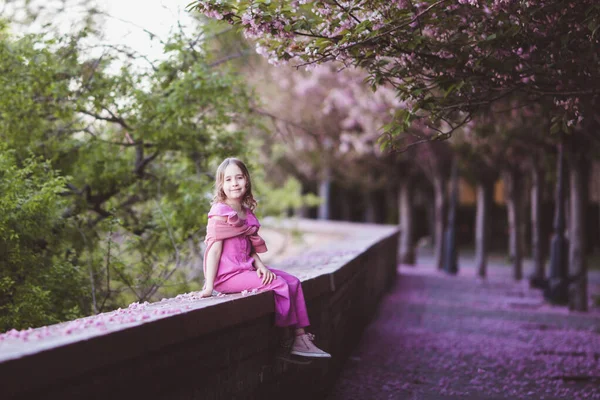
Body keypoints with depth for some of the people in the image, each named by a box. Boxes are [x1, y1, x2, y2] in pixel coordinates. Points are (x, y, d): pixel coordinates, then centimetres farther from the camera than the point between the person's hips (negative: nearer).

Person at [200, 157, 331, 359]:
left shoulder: (247, 212, 13)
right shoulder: (220, 213, -12)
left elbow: (250, 247, 12)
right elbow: (214, 248, -18)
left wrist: (260, 265, -7)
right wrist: (209, 285, -22)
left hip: (245, 268, 9)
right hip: (228, 275, -9)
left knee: (293, 281, 4)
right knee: (280, 285, -17)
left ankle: (301, 337, 1)